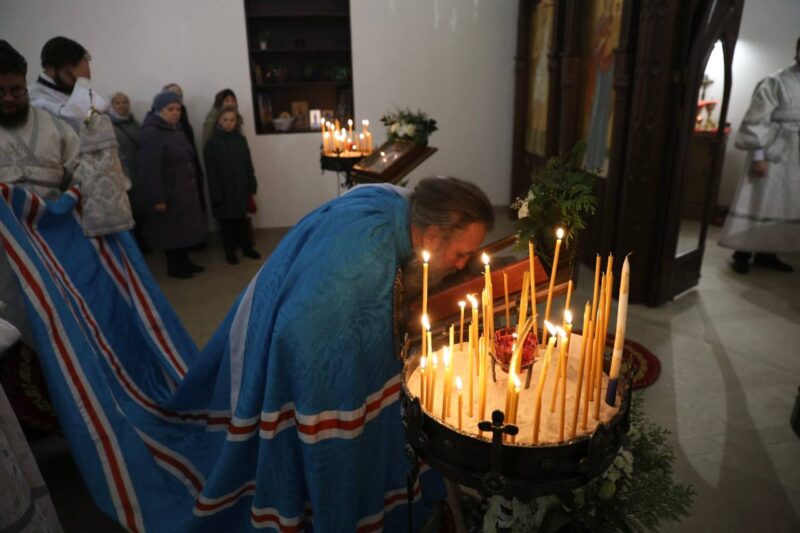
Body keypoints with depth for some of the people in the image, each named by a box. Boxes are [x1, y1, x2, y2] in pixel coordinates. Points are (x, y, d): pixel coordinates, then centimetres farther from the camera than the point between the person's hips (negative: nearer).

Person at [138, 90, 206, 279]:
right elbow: (150, 170, -21)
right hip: (169, 192, -8)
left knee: (186, 227, 13)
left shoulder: (177, 131, 13)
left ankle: (184, 261, 26)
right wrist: (158, 198, -24)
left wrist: (194, 184, 16)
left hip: (186, 190, 8)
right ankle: (173, 266, 13)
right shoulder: (150, 134, -16)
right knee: (172, 230, 1)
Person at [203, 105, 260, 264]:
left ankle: (246, 248, 26)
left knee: (242, 220, 12)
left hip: (240, 188, 3)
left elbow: (248, 165, 7)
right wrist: (216, 194, -12)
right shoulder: (212, 142, -6)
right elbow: (211, 172, -8)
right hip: (223, 190, -3)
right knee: (227, 222, 6)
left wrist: (251, 187, 3)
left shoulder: (241, 140, 4)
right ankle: (230, 252, 18)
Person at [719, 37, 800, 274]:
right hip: (771, 155, -7)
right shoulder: (775, 82, -8)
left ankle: (766, 254, 19)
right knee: (758, 203, -1)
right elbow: (756, 120, -12)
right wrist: (758, 156, -18)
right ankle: (742, 254, 7)